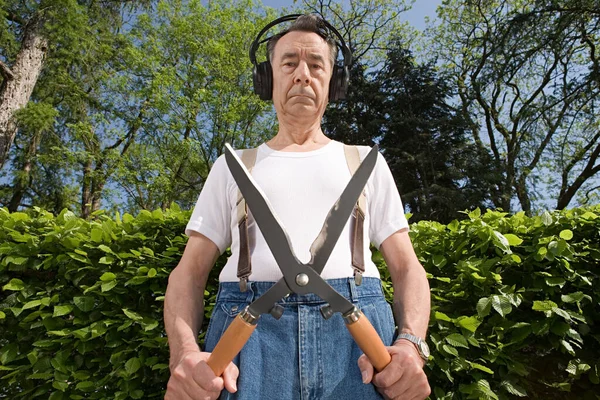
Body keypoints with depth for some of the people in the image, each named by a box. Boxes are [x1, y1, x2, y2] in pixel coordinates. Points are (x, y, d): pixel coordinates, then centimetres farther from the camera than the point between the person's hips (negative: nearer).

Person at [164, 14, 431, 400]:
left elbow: (406, 266, 12)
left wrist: (411, 343, -8)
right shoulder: (233, 166, 16)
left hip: (355, 326, 1)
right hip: (247, 329, 0)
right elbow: (191, 270, 10)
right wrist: (184, 353, -9)